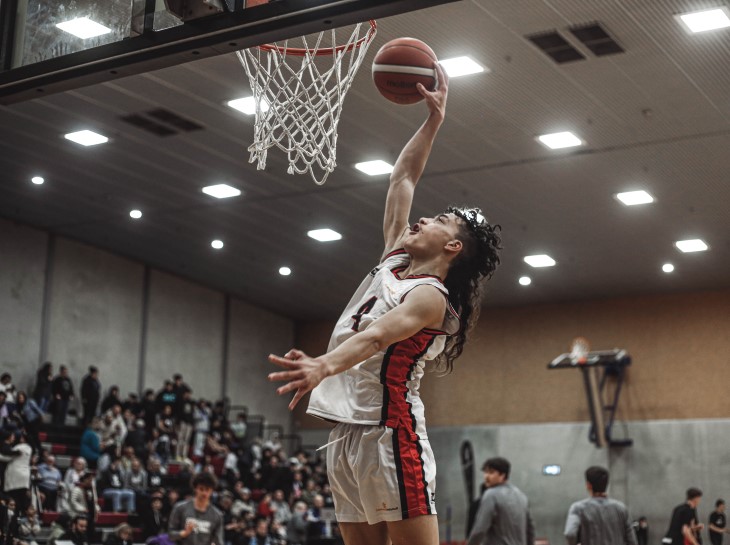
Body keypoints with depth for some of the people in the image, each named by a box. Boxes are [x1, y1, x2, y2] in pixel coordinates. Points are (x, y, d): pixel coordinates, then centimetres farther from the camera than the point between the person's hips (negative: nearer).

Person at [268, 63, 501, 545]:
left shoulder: (431, 297, -10)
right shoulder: (395, 259, 14)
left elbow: (376, 336, -30)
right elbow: (404, 178, 21)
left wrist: (324, 365, -47)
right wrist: (434, 117, 23)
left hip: (390, 433, -9)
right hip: (347, 432, 9)